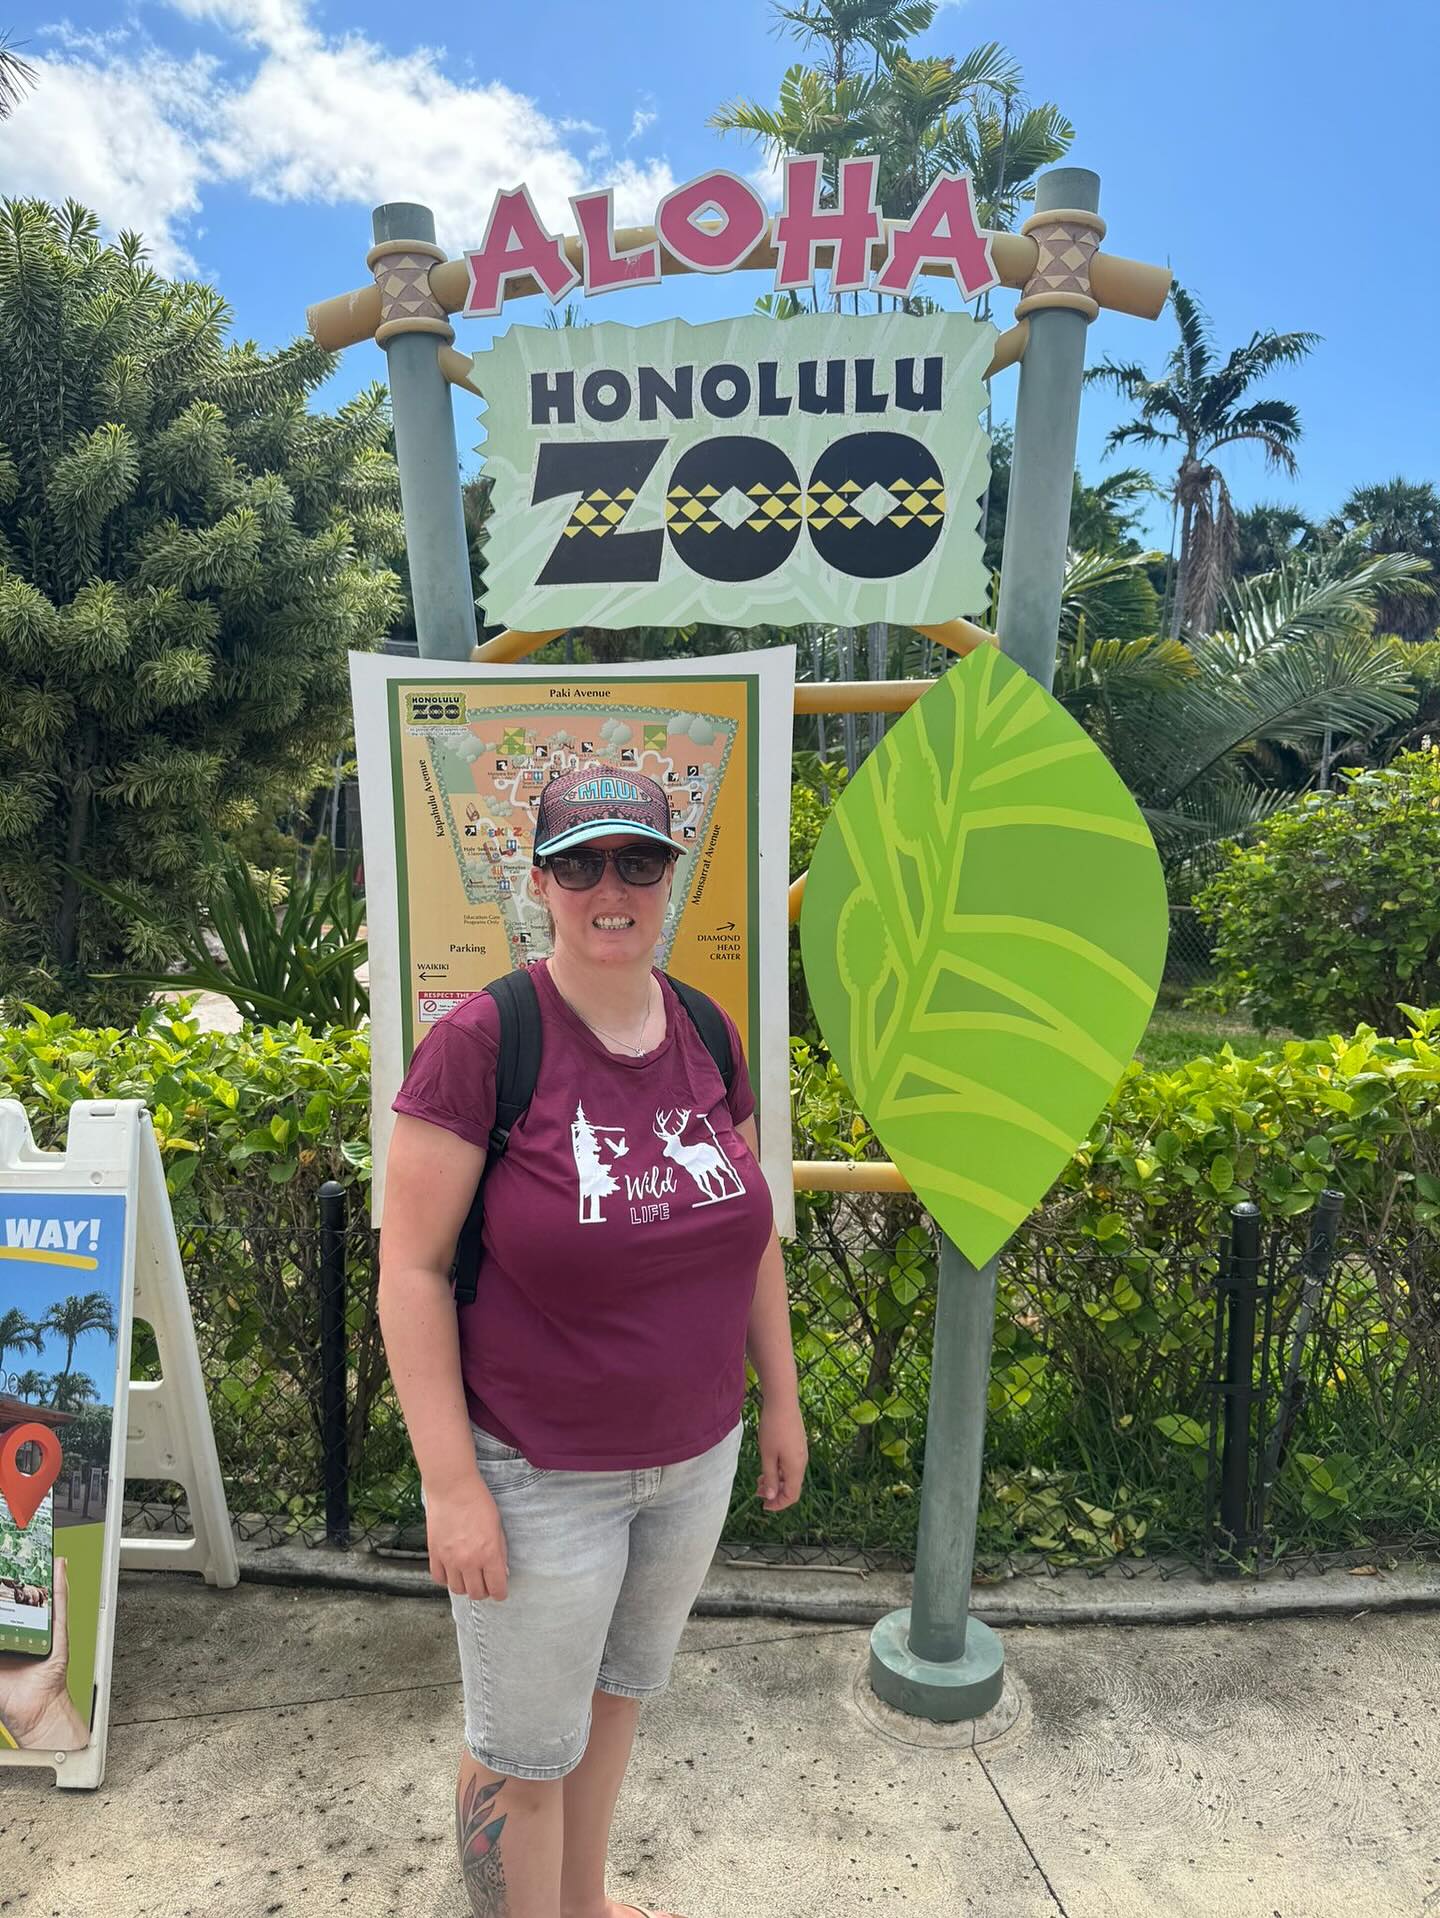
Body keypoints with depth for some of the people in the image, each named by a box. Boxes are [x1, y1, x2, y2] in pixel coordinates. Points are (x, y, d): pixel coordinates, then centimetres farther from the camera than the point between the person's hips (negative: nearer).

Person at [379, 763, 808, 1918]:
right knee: (525, 1751, 14)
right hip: (539, 1471, -5)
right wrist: (452, 1484, -17)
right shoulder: (480, 1042, -20)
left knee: (618, 1694, 27)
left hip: (697, 1453, 6)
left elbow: (752, 1228, 7)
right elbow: (412, 1265, -17)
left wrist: (782, 1396, 10)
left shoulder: (711, 1036, -4)